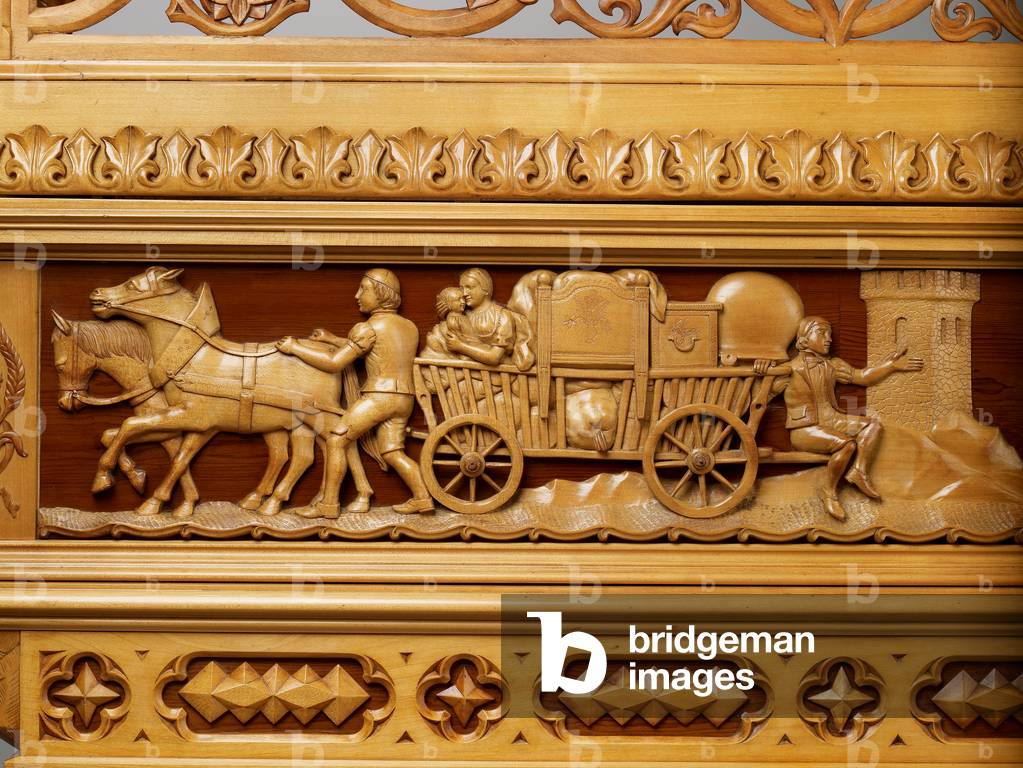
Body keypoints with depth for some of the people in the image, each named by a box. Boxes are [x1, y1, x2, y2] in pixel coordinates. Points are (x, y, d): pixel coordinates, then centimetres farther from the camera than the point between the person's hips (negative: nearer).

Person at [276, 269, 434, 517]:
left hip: (378, 397, -8)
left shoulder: (369, 328, -11)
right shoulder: (410, 327, 13)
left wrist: (295, 348, -4)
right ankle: (422, 498, 5)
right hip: (403, 400, 8)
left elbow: (334, 363, -11)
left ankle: (329, 504, 1)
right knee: (392, 452, 16)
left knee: (335, 441, 0)